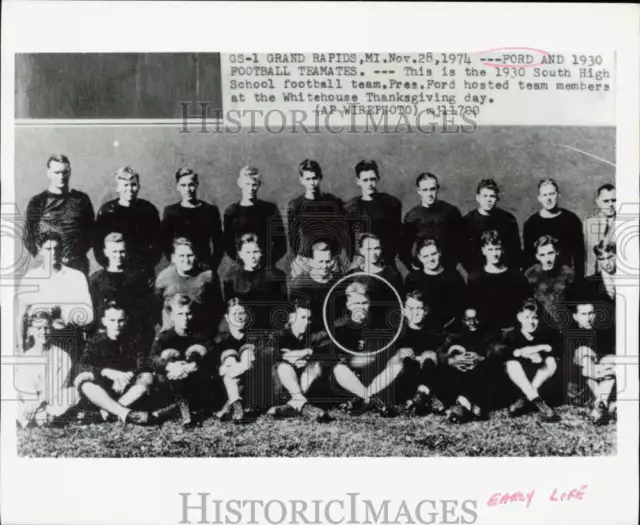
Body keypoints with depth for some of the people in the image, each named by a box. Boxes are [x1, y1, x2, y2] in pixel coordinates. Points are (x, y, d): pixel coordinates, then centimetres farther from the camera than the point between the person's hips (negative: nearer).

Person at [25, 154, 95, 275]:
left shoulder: (81, 199, 10)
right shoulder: (38, 202, 6)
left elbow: (91, 232, 10)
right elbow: (29, 237, 4)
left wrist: (78, 253, -4)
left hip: (78, 265, 1)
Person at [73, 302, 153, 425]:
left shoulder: (132, 340, 4)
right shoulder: (96, 341, 2)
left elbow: (143, 366, -9)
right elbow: (82, 367, -15)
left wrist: (128, 375, -30)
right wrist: (106, 372, -33)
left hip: (125, 389, 1)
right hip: (101, 393, -1)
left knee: (147, 377, -24)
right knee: (81, 379, -30)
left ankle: (109, 409, -33)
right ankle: (125, 413, -46)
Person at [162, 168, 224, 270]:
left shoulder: (211, 210, 6)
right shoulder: (170, 212, 7)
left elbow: (219, 244, 7)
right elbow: (165, 242, 7)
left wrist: (212, 266, -4)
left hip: (204, 267, 0)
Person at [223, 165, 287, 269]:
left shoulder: (270, 209, 7)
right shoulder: (231, 212, 9)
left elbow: (281, 243, 5)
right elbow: (228, 244, 8)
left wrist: (268, 262, -9)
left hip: (267, 267, 0)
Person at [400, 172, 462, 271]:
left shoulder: (451, 211, 1)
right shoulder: (412, 216, 2)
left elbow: (460, 239, 4)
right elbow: (405, 245, 5)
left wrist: (454, 260, -5)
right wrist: (412, 264, -7)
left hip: (448, 268, 0)